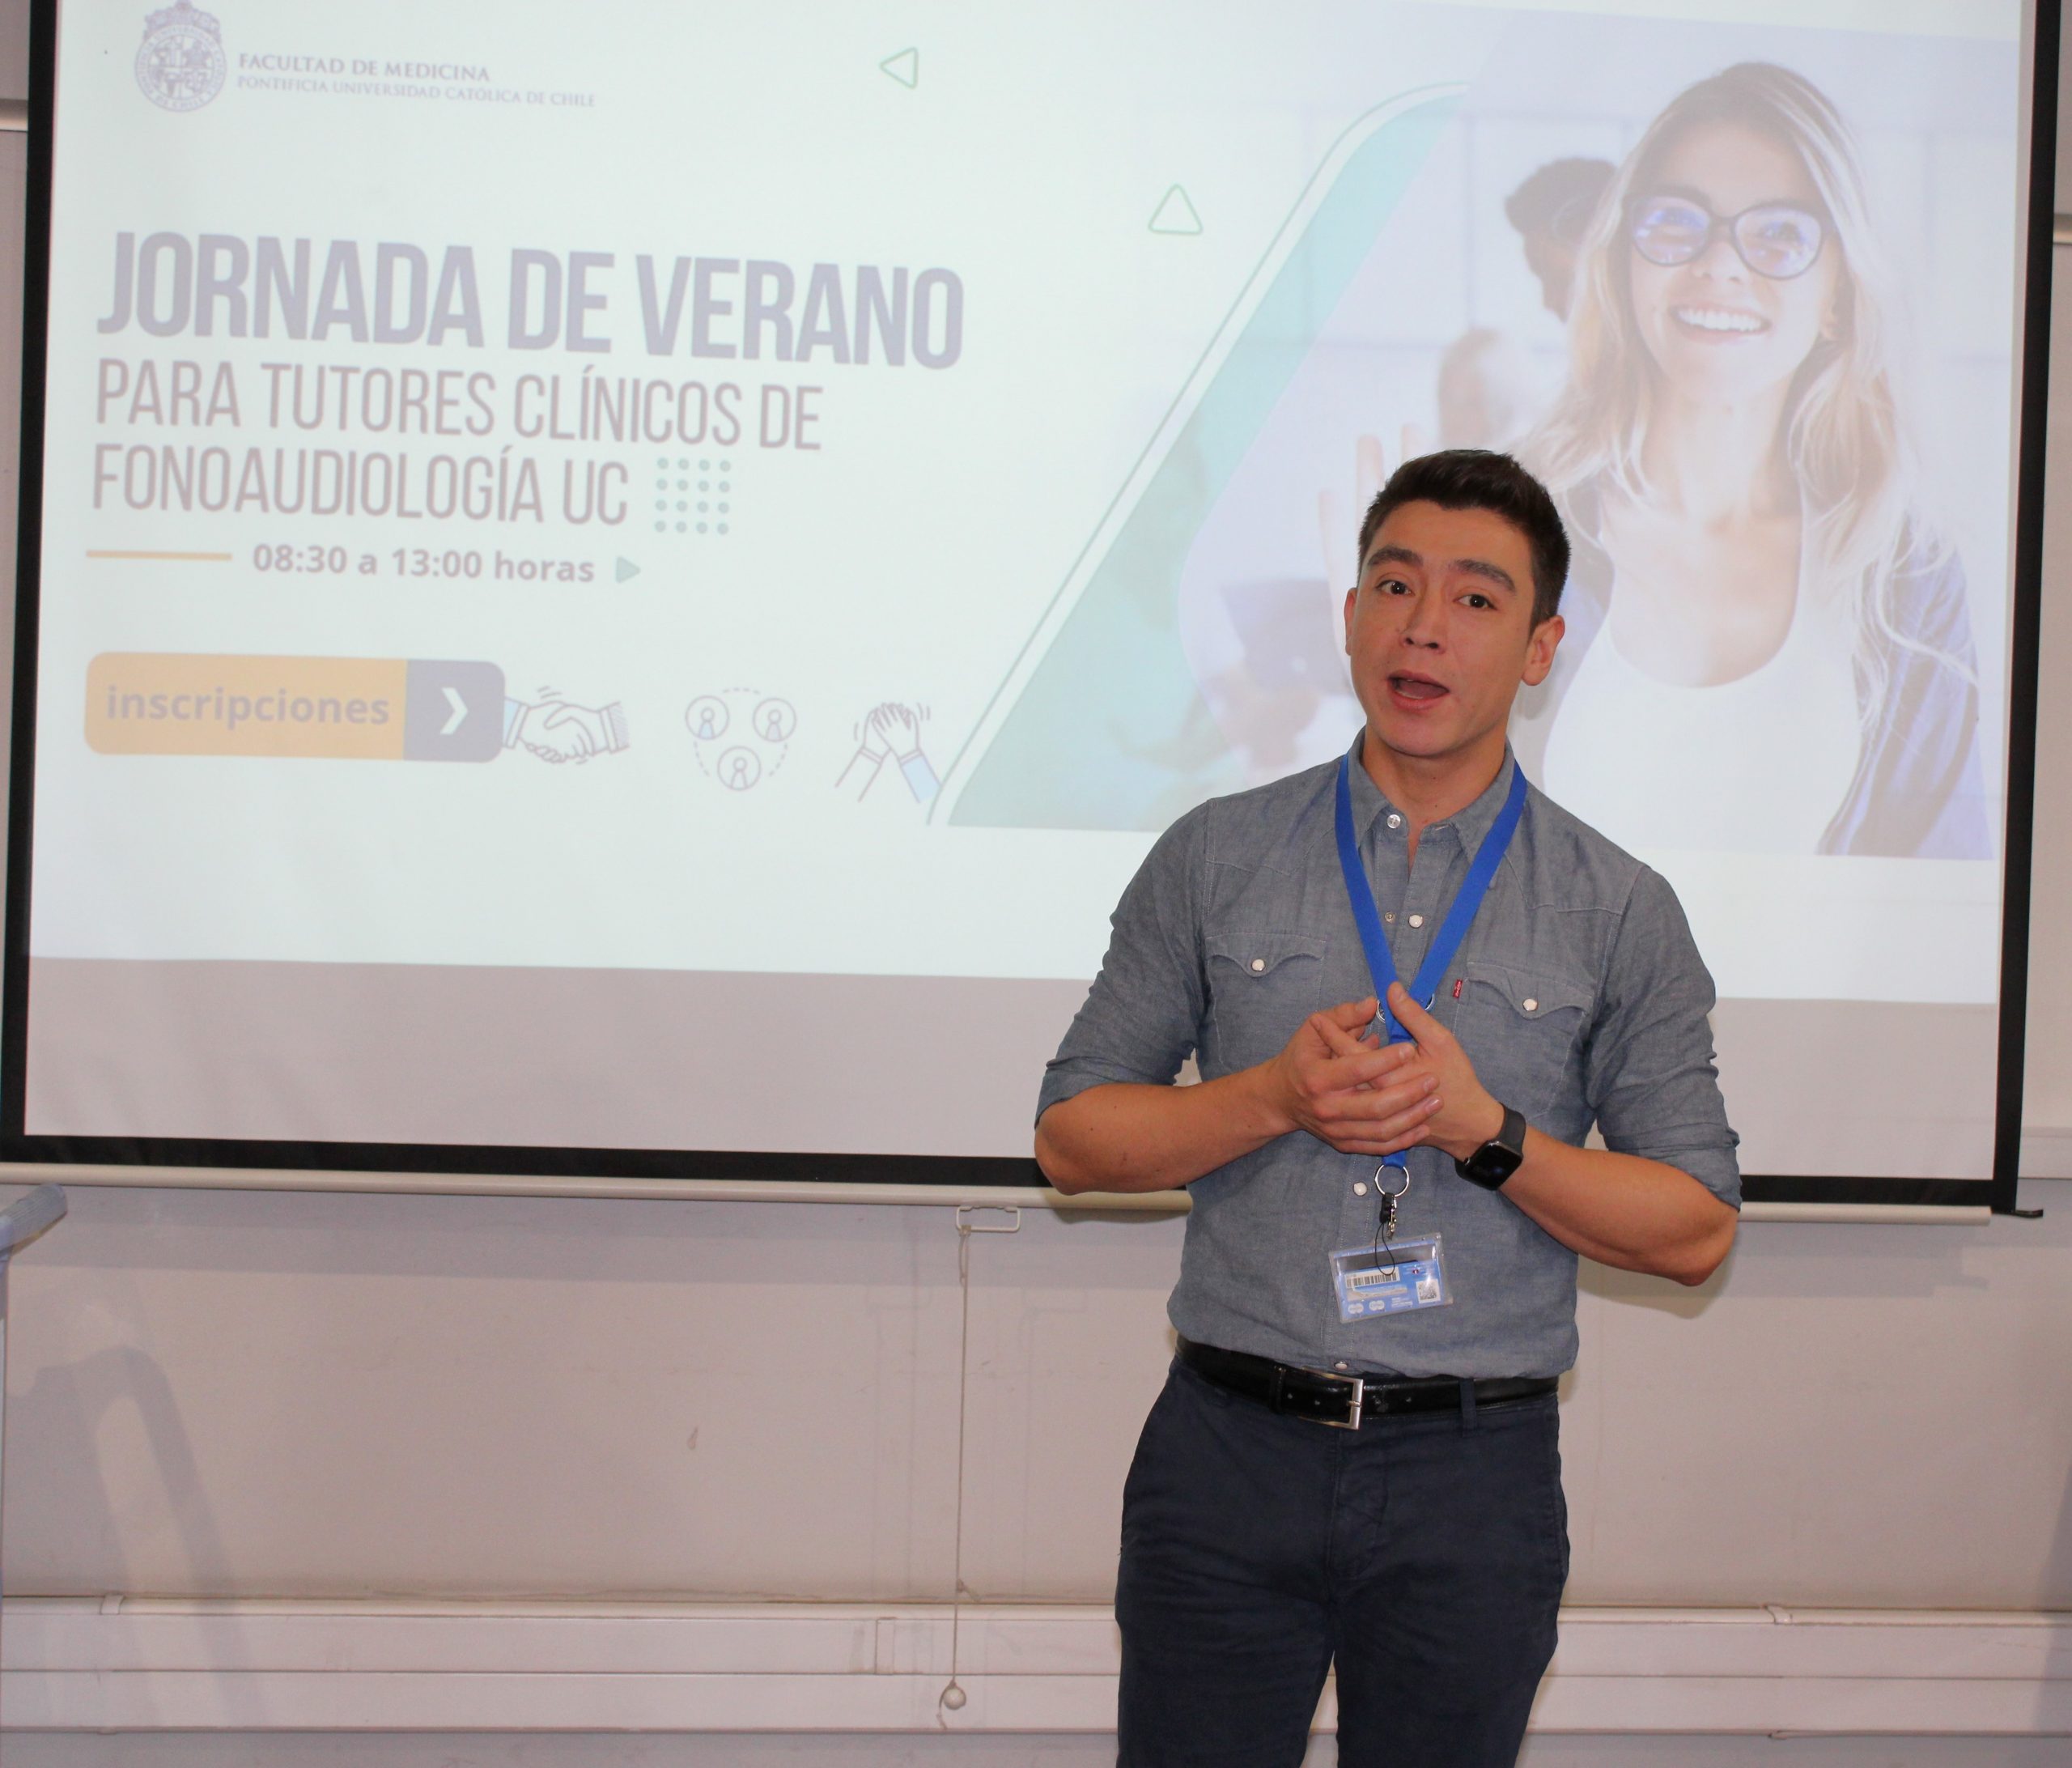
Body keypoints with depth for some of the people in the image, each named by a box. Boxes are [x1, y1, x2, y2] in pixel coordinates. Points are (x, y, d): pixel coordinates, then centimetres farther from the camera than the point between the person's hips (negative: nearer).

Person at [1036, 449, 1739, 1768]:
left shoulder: (1621, 914, 2)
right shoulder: (1214, 859, 5)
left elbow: (1696, 1229, 2)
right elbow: (1072, 1135, 5)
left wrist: (1488, 1134, -13)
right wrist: (1273, 1098, -12)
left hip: (1472, 1476, 0)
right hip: (1230, 1450, 0)